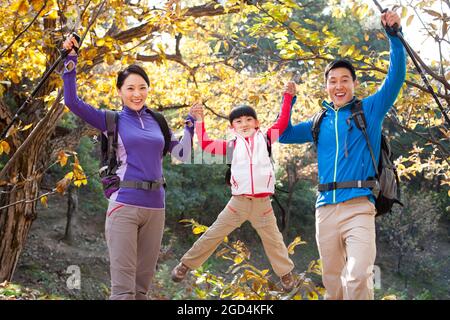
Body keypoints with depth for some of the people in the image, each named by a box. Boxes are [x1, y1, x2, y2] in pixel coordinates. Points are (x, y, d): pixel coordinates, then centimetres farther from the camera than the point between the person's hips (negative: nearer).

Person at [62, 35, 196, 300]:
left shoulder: (157, 122, 14)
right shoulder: (112, 121, 3)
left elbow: (183, 154, 20)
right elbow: (72, 101, -6)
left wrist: (191, 123, 16)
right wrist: (71, 61, -8)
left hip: (155, 207, 5)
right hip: (124, 206, -4)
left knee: (143, 284, 11)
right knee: (123, 287, -9)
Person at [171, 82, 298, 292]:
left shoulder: (264, 139, 4)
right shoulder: (231, 146, 5)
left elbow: (282, 122, 6)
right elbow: (204, 144, 4)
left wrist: (288, 97, 3)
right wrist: (199, 120, 0)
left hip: (262, 203, 0)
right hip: (238, 202, 0)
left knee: (273, 240, 11)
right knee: (213, 234, 6)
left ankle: (286, 274, 27)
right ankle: (186, 264, 16)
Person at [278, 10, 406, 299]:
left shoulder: (370, 110, 7)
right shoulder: (320, 122, 17)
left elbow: (396, 78, -3)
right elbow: (283, 134, 26)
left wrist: (394, 35, -12)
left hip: (358, 207, -4)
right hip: (325, 209, 5)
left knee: (358, 278, -22)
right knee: (332, 281, 10)